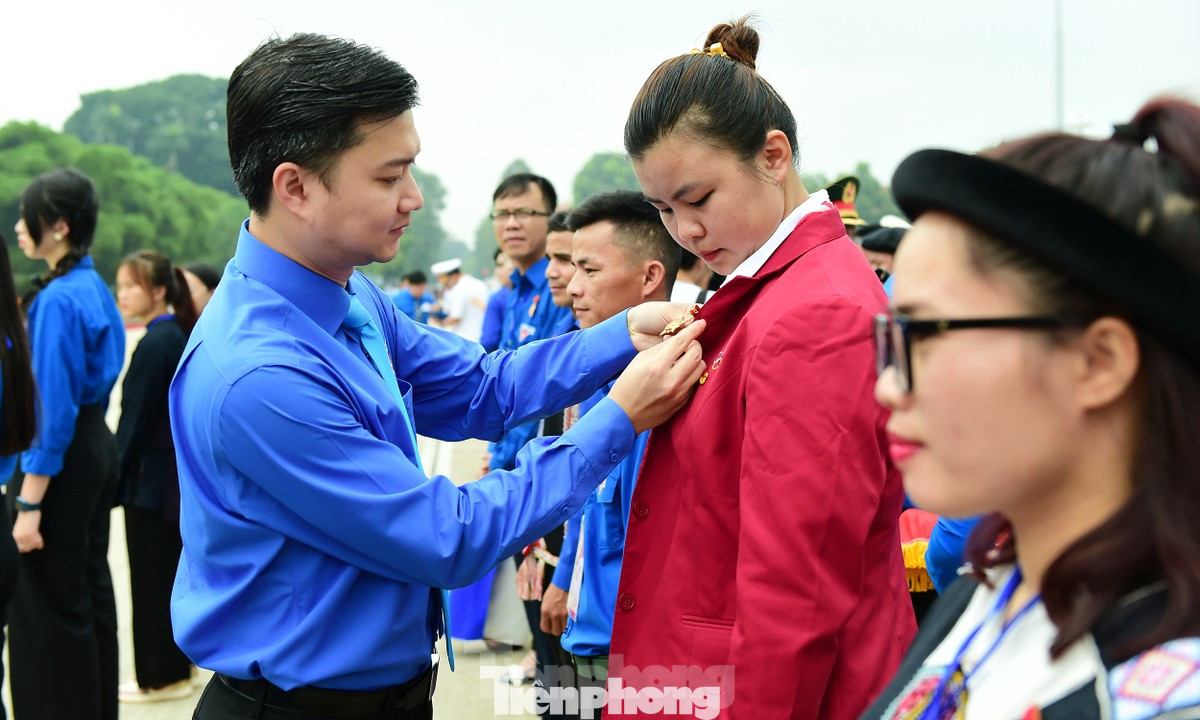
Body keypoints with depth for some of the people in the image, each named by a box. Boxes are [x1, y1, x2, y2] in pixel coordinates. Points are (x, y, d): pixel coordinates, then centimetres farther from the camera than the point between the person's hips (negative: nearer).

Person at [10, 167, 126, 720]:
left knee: (47, 603, 0)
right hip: (96, 446, 10)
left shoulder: (58, 300, -19)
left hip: (61, 458, -10)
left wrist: (28, 503, -21)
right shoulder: (93, 288, 9)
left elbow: (52, 408, -22)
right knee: (89, 589, 17)